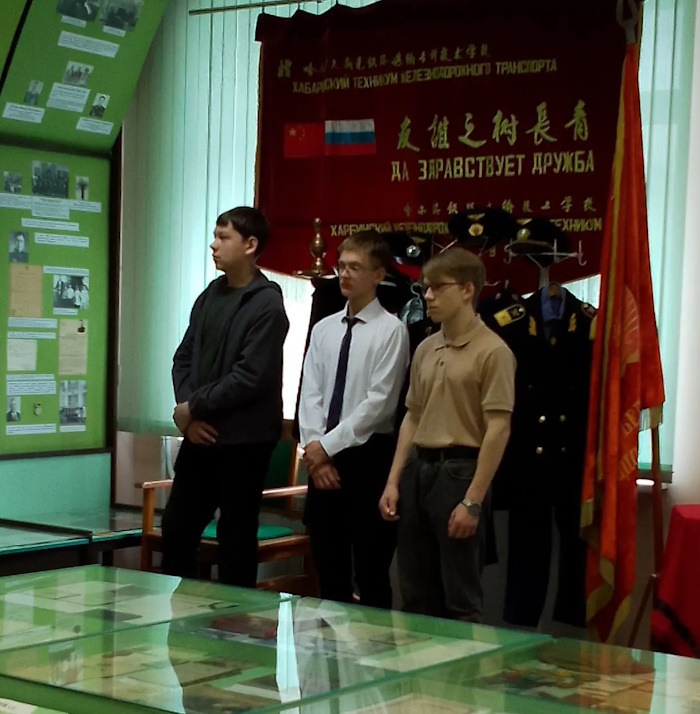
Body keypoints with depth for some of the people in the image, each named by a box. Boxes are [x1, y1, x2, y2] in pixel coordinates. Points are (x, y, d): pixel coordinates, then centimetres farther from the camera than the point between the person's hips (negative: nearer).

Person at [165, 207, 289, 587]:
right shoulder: (210, 295, 10)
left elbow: (249, 378, -19)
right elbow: (184, 357, 11)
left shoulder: (267, 304, -12)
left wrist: (193, 407, -10)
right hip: (200, 435, 7)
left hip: (243, 440, -7)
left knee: (236, 537, 4)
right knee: (177, 526, 11)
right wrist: (187, 414, -5)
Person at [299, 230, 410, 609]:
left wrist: (328, 444, -12)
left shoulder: (391, 330, -7)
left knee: (371, 572, 2)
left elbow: (379, 401, -13)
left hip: (368, 457, -5)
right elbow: (310, 395, 6)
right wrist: (314, 448, -8)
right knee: (329, 570, 11)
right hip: (323, 457, 5)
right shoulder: (323, 329, 10)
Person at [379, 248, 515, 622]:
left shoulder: (492, 351, -10)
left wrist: (473, 501, -17)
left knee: (460, 596, 1)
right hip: (417, 468, 7)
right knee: (415, 593, 13)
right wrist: (394, 481, 9)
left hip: (459, 470, -7)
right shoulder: (425, 349, 12)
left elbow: (498, 429, -14)